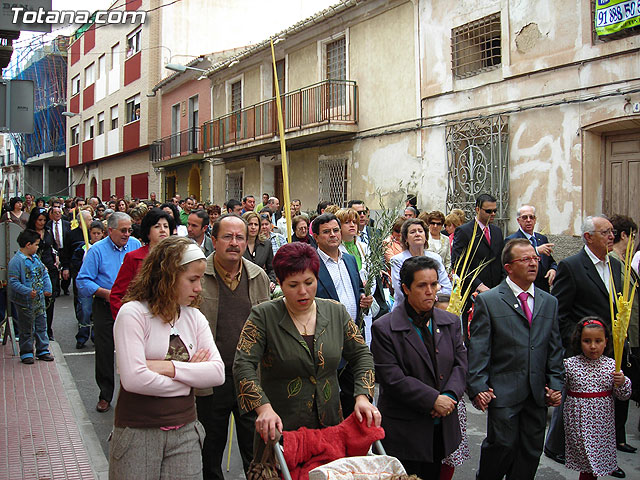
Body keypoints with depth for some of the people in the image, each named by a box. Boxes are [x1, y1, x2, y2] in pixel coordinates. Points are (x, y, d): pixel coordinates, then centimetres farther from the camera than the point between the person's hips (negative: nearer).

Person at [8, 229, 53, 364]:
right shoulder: (16, 261, -15)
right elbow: (13, 282, -19)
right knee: (27, 329, 4)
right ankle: (26, 353, 18)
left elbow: (44, 273, 15)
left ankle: (43, 350, 24)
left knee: (41, 326, 14)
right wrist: (28, 291, -28)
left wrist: (47, 288, 1)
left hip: (40, 300, 7)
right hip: (25, 302, -7)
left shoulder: (35, 258, 9)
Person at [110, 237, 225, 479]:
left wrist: (170, 367, -17)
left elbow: (217, 372, -4)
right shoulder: (133, 313, -10)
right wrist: (189, 379, -10)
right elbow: (134, 379, -22)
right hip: (138, 432, -4)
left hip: (185, 432, 5)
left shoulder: (194, 317, 7)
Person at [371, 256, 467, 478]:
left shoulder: (451, 322, 7)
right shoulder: (384, 328, -11)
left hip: (442, 428, 5)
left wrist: (450, 396, -15)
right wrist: (434, 400, -19)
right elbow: (392, 378, -16)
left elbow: (461, 364, 3)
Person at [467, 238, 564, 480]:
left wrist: (555, 384, 7)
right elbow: (478, 349, -6)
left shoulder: (549, 302, 12)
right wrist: (478, 387, -12)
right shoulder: (488, 301, -3)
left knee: (531, 451, 9)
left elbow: (555, 349, 14)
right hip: (503, 393, -4)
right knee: (503, 445, -3)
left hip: (538, 394, 5)